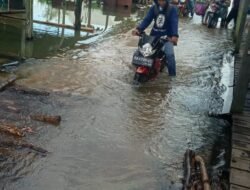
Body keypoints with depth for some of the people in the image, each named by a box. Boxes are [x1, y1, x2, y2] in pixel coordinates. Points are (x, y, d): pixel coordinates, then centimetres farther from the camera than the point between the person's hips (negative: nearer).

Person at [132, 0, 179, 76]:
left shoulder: (172, 9, -10)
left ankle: (172, 75, -11)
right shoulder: (153, 8, 2)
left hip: (167, 36, -4)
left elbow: (174, 22, -24)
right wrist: (138, 29, -26)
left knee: (170, 54, -24)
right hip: (154, 35, 4)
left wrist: (175, 35, -42)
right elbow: (147, 19, -7)